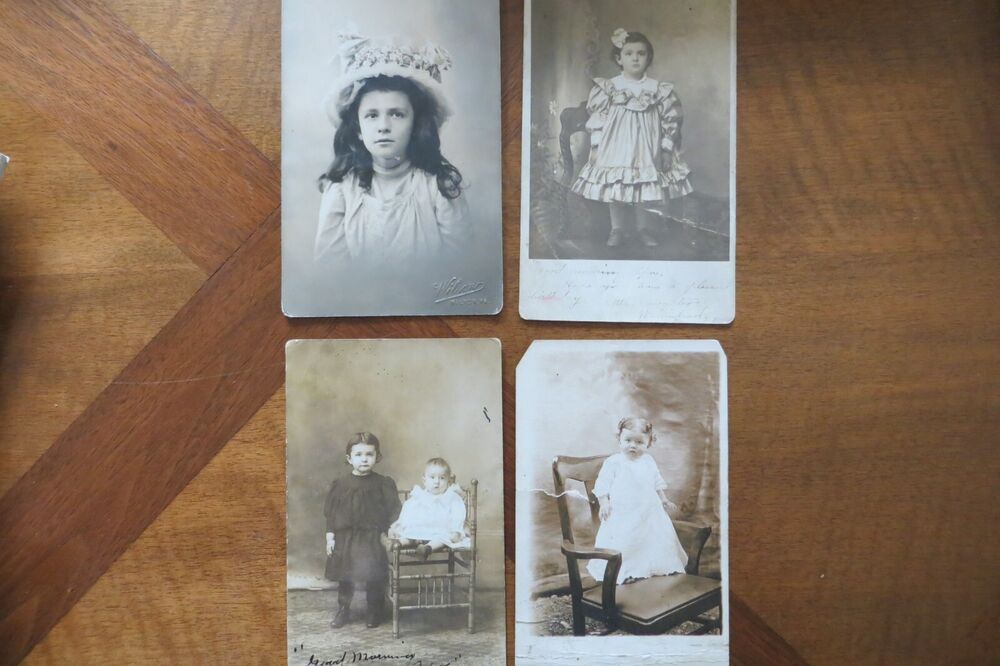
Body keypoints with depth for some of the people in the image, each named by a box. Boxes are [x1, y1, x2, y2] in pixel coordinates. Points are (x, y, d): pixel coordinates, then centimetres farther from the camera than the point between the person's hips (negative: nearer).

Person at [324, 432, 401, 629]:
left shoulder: (383, 484, -5)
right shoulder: (340, 484, -1)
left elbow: (393, 511, -2)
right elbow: (330, 513, 4)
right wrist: (330, 536, 1)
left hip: (373, 538, -2)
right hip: (345, 538, 2)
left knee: (374, 579, 5)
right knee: (344, 578, 13)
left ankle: (374, 613, 23)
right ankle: (343, 611, 30)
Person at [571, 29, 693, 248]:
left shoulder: (659, 89, 1)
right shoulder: (608, 87, -2)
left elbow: (670, 121, 4)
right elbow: (597, 119, -1)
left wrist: (666, 148, 2)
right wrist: (596, 146, -5)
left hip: (646, 148, 1)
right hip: (616, 147, 0)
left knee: (647, 187, 5)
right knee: (615, 187, 5)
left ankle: (645, 229, 21)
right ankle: (617, 229, 20)